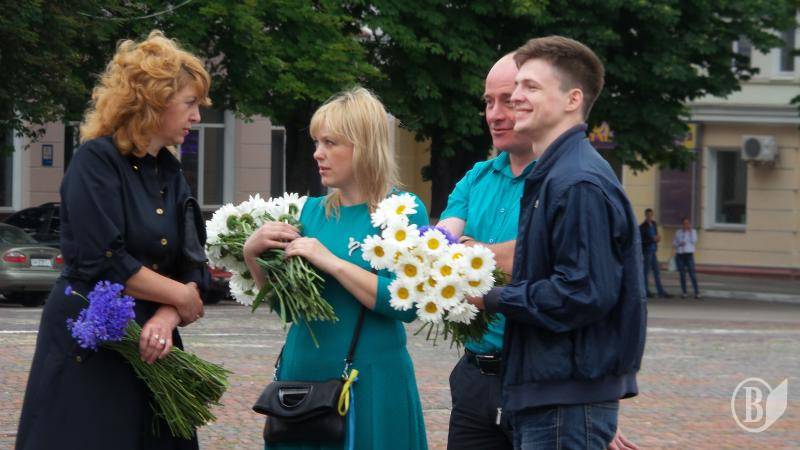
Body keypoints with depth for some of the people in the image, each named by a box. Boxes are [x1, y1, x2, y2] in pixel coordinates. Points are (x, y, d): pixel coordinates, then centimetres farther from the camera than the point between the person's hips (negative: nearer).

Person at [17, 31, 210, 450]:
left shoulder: (170, 173, 12)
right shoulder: (96, 161, -11)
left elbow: (192, 270, 6)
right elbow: (106, 264, -20)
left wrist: (166, 318, -15)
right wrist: (180, 298, -8)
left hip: (149, 350, 7)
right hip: (87, 349, -7)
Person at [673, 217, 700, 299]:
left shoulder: (693, 231, 4)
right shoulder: (678, 232, 11)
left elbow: (694, 241, -10)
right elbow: (674, 243, 12)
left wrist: (690, 231, -11)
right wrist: (679, 244, -9)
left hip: (689, 254, -3)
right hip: (679, 254, 3)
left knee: (692, 273, -11)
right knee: (682, 274, 3)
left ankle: (697, 292, -11)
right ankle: (684, 292, 7)